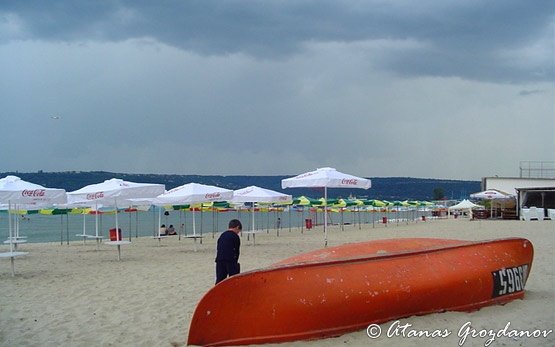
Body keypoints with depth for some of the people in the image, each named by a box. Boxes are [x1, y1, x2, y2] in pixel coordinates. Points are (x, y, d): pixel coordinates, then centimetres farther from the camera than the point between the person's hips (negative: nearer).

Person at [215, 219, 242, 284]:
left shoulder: (222, 235, 16)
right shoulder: (235, 236, -2)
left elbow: (218, 249, 17)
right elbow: (236, 251, 0)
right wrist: (236, 262, 11)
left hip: (219, 260, 6)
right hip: (230, 260, -6)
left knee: (219, 279, 8)